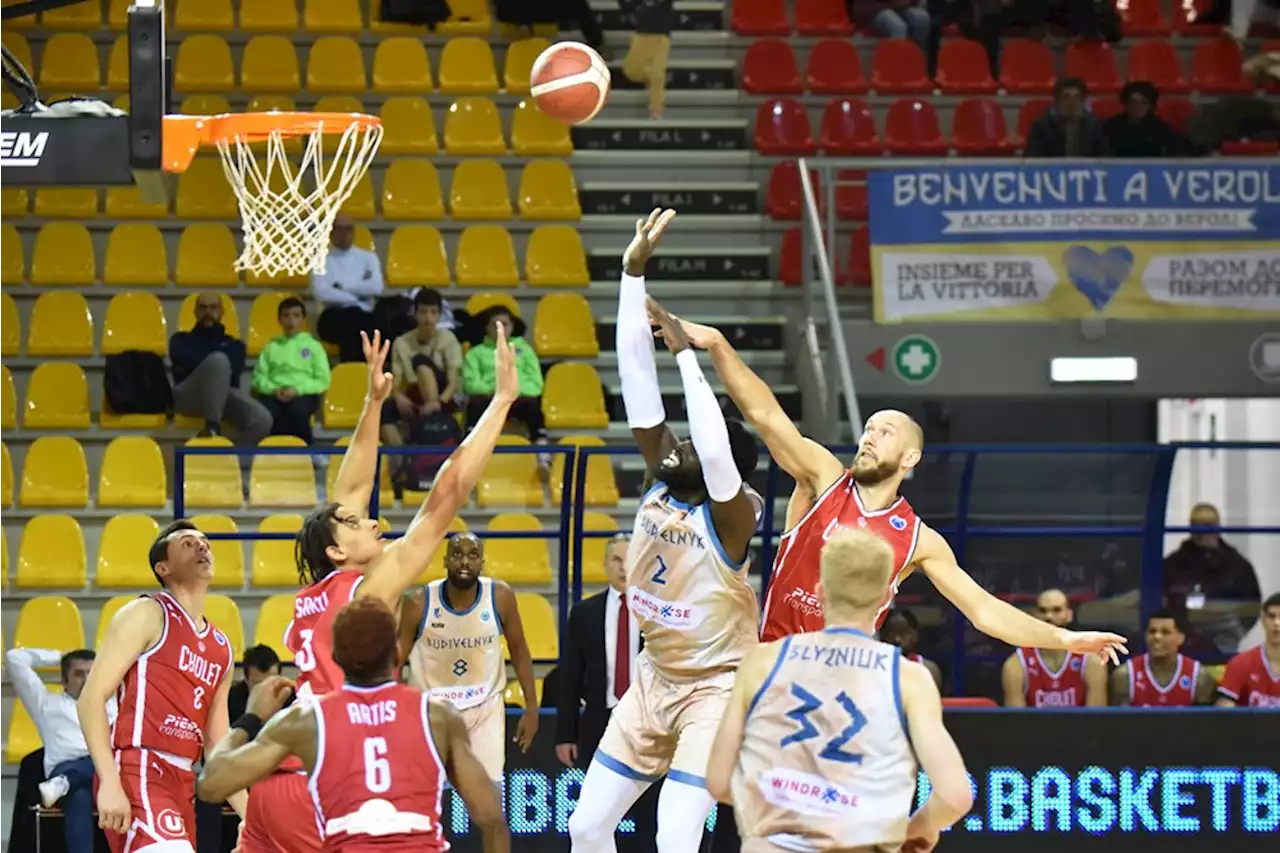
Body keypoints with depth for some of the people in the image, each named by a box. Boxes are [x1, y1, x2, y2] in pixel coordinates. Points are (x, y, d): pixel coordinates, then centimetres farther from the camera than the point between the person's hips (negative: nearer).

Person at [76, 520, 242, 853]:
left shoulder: (221, 648, 22)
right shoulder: (148, 615, 0)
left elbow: (218, 747, 24)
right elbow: (92, 697, -8)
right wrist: (110, 782, -19)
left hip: (181, 783, 8)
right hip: (136, 772, -8)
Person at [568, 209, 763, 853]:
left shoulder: (730, 516, -18)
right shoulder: (662, 487, -2)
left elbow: (716, 449, -40)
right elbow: (639, 388, -8)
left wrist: (686, 354, -34)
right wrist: (633, 274, -15)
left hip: (713, 689, -8)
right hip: (653, 680, 8)